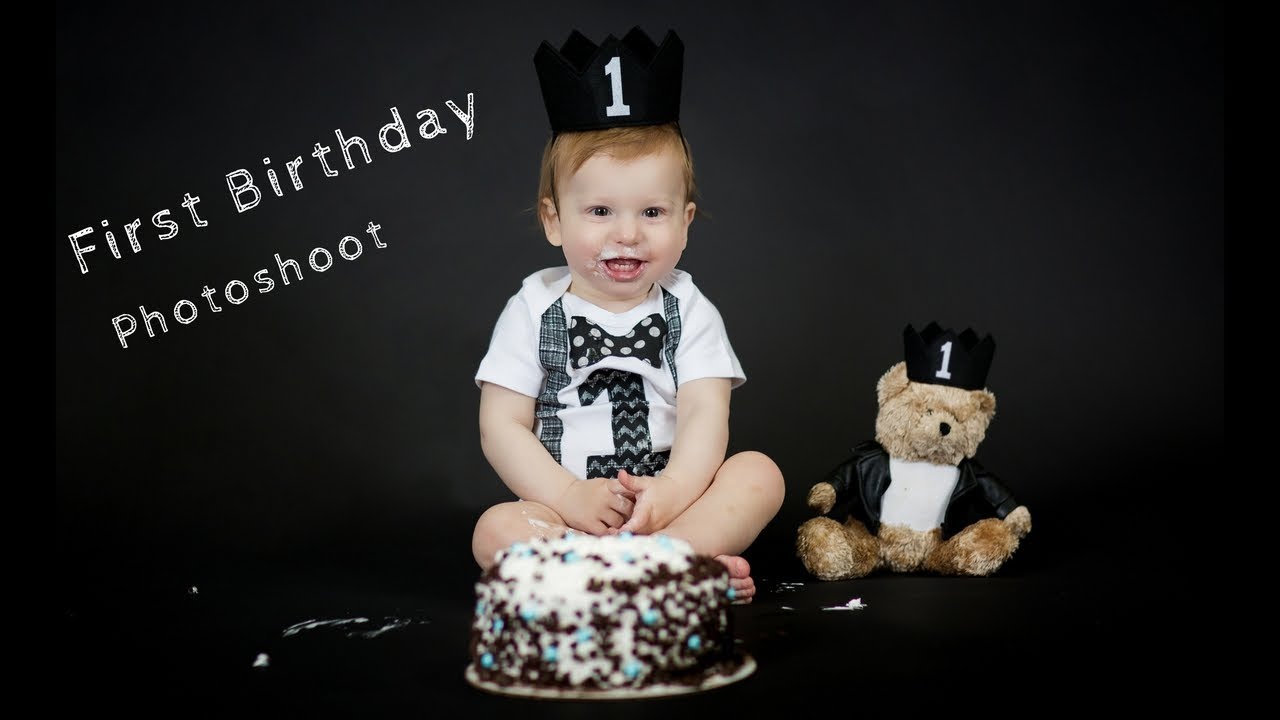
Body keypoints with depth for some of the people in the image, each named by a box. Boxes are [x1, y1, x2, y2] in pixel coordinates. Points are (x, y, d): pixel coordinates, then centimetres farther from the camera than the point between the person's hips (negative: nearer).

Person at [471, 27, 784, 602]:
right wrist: (571, 496, -19)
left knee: (760, 474, -20)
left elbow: (705, 416, -8)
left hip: (670, 502, 2)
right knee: (495, 531, -28)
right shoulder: (534, 310, 2)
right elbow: (501, 427, -4)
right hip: (564, 509, -1)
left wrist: (671, 493, -27)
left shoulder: (688, 310, 5)